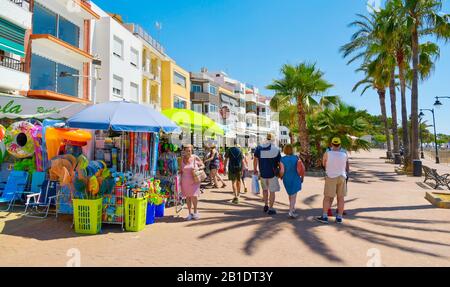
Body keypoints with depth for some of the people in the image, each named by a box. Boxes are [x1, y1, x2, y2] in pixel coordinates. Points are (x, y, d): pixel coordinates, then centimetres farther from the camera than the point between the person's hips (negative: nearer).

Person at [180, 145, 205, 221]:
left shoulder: (195, 158, -1)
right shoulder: (182, 159, 5)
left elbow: (203, 166, 7)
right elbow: (181, 170, 13)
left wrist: (198, 168, -13)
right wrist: (180, 181, 8)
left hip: (194, 181, -2)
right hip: (185, 181, 2)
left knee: (194, 196, -7)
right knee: (187, 197, 6)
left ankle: (195, 211, 15)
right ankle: (190, 213, 17)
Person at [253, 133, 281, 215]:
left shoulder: (259, 148, -1)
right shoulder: (276, 149, -8)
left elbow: (255, 160, 1)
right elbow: (279, 163, -5)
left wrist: (255, 170, 13)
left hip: (262, 173, 3)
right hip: (272, 174, -3)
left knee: (265, 189, 23)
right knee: (272, 191, 7)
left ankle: (266, 206, 30)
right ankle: (271, 209, 10)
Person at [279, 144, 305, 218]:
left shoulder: (282, 159, -10)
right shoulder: (296, 158, -7)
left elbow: (282, 171, -16)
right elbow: (302, 168, -9)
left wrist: (281, 177, 5)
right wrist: (302, 177, 5)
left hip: (287, 179, 1)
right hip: (295, 179, -1)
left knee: (290, 194, 22)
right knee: (293, 195, 6)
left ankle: (292, 208, 34)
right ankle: (291, 212, -2)